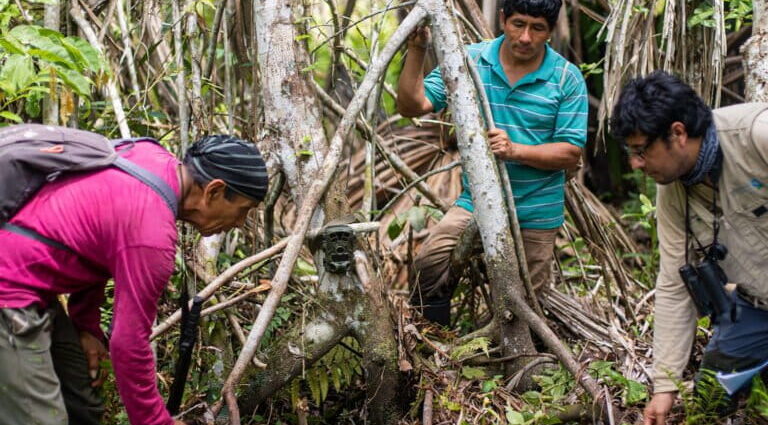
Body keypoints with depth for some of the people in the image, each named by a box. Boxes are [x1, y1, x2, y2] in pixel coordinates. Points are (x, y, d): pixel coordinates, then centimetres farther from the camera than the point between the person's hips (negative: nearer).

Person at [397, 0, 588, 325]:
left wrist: (515, 150, -25)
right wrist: (416, 52, -21)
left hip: (535, 215, 0)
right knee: (429, 262, -24)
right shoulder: (470, 60, -3)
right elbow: (412, 105, -7)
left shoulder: (567, 79, -7)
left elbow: (570, 152, -9)